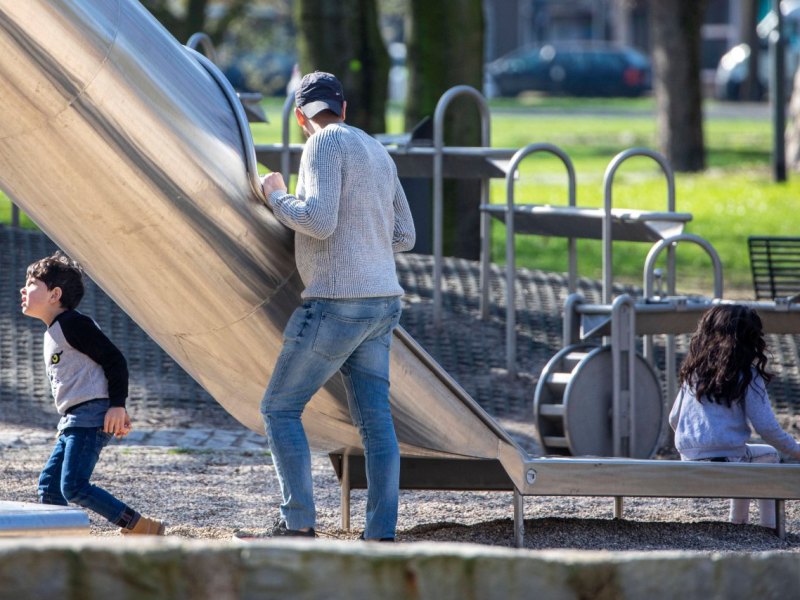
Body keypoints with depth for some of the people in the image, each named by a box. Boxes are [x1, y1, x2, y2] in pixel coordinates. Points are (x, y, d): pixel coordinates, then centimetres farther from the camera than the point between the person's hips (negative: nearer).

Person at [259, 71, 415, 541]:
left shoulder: (326, 145, -9)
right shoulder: (378, 152, 17)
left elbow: (319, 221, -21)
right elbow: (404, 237, 19)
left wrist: (277, 196, -4)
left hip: (336, 304, -8)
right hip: (382, 302, 8)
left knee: (281, 408, 1)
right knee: (376, 420, 4)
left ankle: (299, 523, -5)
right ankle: (382, 534, 0)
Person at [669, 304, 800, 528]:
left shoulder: (693, 372, 8)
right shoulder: (748, 377, -8)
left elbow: (674, 419, 14)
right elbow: (767, 428, -10)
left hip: (688, 461, 5)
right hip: (725, 462, -5)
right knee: (770, 456, 26)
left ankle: (737, 523, 39)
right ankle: (769, 525, 23)